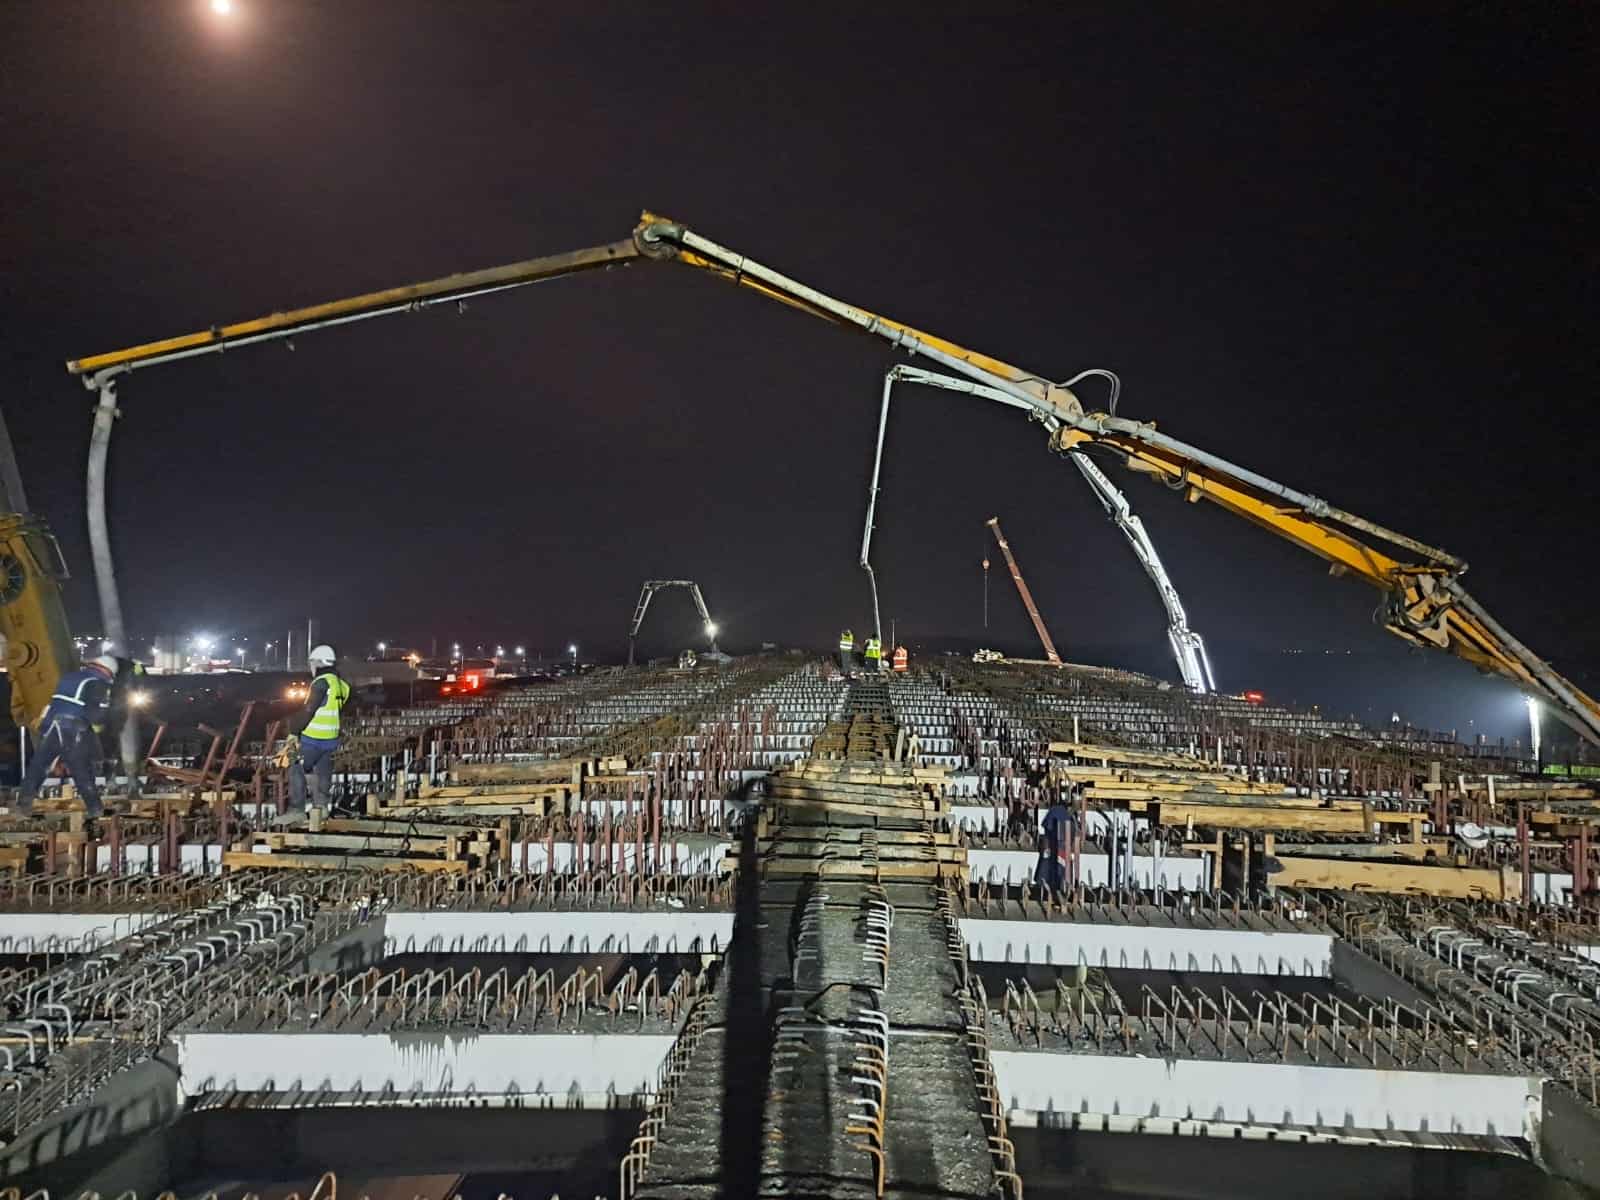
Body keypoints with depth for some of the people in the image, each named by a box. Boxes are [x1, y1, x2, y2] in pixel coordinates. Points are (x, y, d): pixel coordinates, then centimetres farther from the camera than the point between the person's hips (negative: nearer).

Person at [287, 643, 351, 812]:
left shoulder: (321, 682, -16)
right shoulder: (341, 685, 10)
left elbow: (308, 711, -19)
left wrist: (294, 732, -10)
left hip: (313, 739, -7)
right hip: (331, 740, 8)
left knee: (296, 771, 4)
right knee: (322, 774, 13)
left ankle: (297, 809, 3)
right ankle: (321, 809, 16)